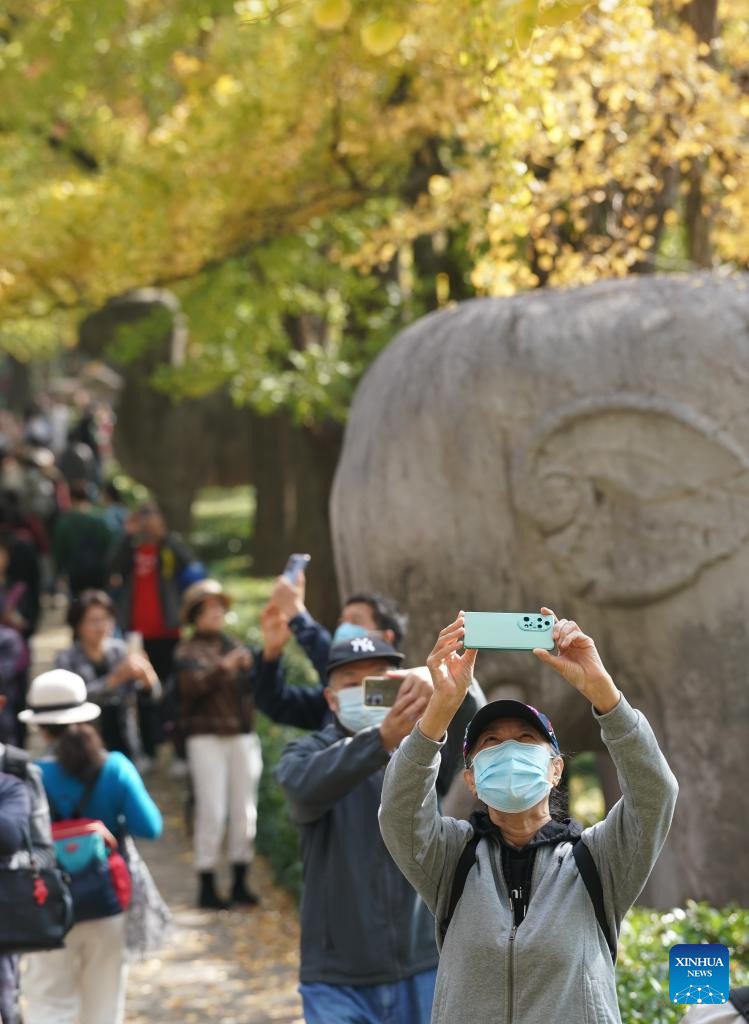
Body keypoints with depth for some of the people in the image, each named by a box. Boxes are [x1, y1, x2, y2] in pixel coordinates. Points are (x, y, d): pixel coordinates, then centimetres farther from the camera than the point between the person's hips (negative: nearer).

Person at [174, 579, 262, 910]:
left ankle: (240, 882, 14)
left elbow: (250, 687, 9)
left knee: (245, 810, 5)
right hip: (206, 737, -5)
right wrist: (223, 667, -30)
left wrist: (252, 668, -10)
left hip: (242, 736, 5)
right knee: (211, 811, -9)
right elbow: (192, 684, -18)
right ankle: (206, 885, -3)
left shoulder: (233, 646, 17)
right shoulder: (188, 651, 2)